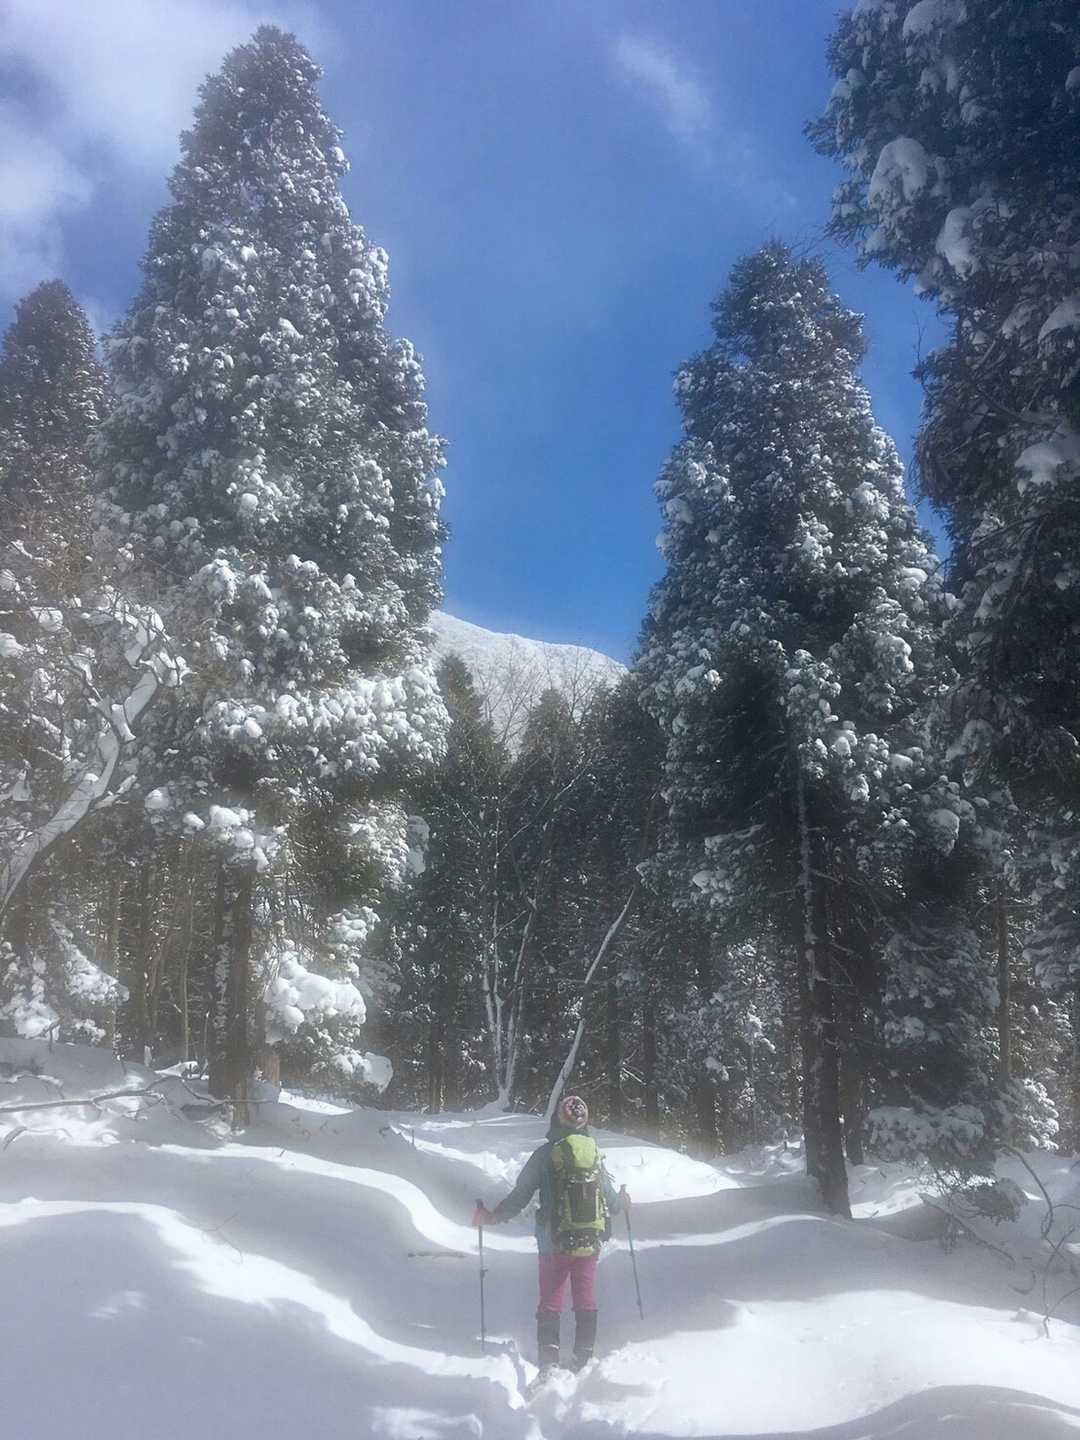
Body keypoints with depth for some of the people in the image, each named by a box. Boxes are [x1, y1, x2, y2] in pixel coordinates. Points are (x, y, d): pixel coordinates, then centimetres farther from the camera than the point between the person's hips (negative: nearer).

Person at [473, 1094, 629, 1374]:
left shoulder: (546, 1154, -8)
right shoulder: (595, 1153, 1)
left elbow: (520, 1197, -6)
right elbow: (611, 1201, 10)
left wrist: (492, 1216, 6)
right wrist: (623, 1201, 33)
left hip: (555, 1243, -2)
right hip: (591, 1242, 3)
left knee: (550, 1303, 7)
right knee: (586, 1302, 14)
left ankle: (548, 1364, 0)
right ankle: (584, 1360, 15)